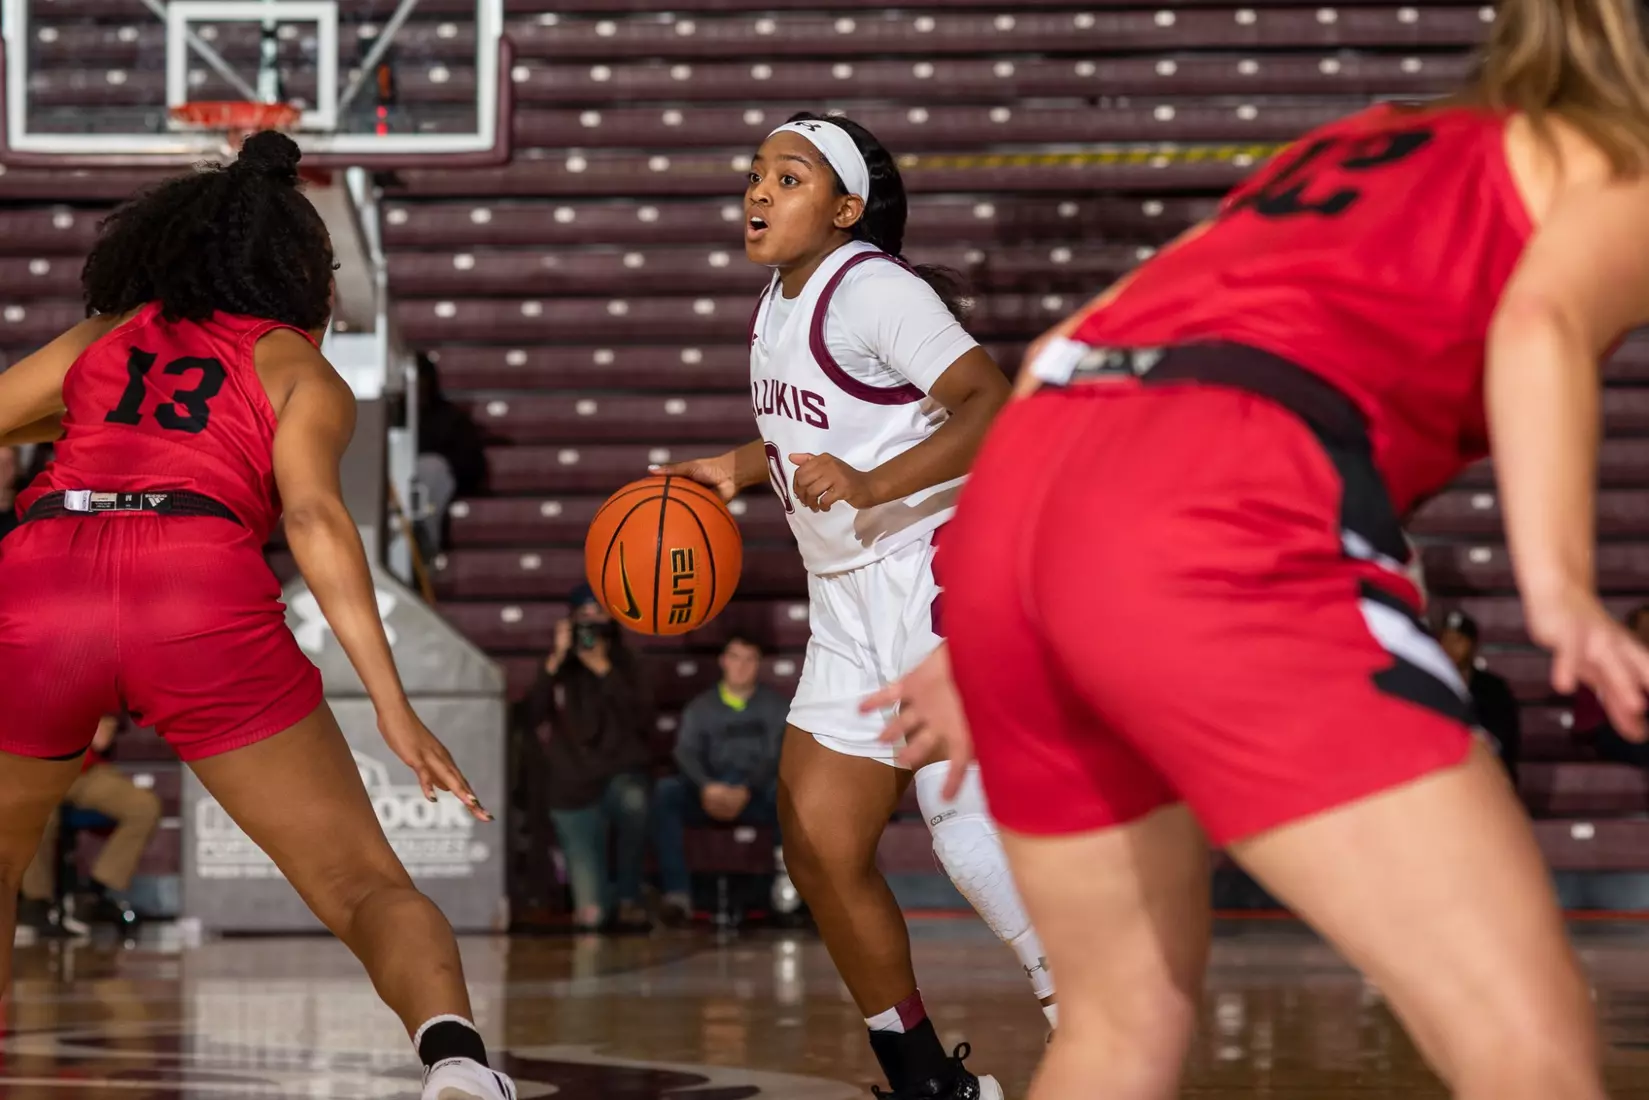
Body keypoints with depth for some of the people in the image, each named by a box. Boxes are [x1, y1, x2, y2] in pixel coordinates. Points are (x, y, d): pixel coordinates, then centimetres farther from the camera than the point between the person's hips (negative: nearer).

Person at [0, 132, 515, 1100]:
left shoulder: (96, 343, 30)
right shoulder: (300, 371, 21)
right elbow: (312, 514, 2)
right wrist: (394, 706, -5)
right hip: (204, 599, -2)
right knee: (368, 888, 2)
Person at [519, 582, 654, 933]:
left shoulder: (623, 664, 3)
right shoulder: (558, 669, 3)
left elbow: (642, 720, -13)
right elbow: (533, 717, -14)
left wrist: (604, 670, -17)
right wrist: (556, 660, -20)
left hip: (620, 776, 0)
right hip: (574, 792, 0)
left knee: (631, 797, -41)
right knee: (590, 916, -12)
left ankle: (630, 897, -20)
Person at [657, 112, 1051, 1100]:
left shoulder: (871, 289, -14)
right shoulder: (779, 305, 13)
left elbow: (995, 405, -24)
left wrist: (870, 486, -33)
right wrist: (737, 468, 16)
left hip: (936, 568, -10)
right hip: (852, 604, 10)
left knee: (970, 820, -20)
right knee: (819, 845, 6)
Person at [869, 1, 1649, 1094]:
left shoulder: (1356, 146, 36)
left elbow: (1072, 354, 34)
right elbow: (1539, 323, -7)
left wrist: (994, 637, 41)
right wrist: (1559, 587, -22)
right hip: (1212, 522, -8)